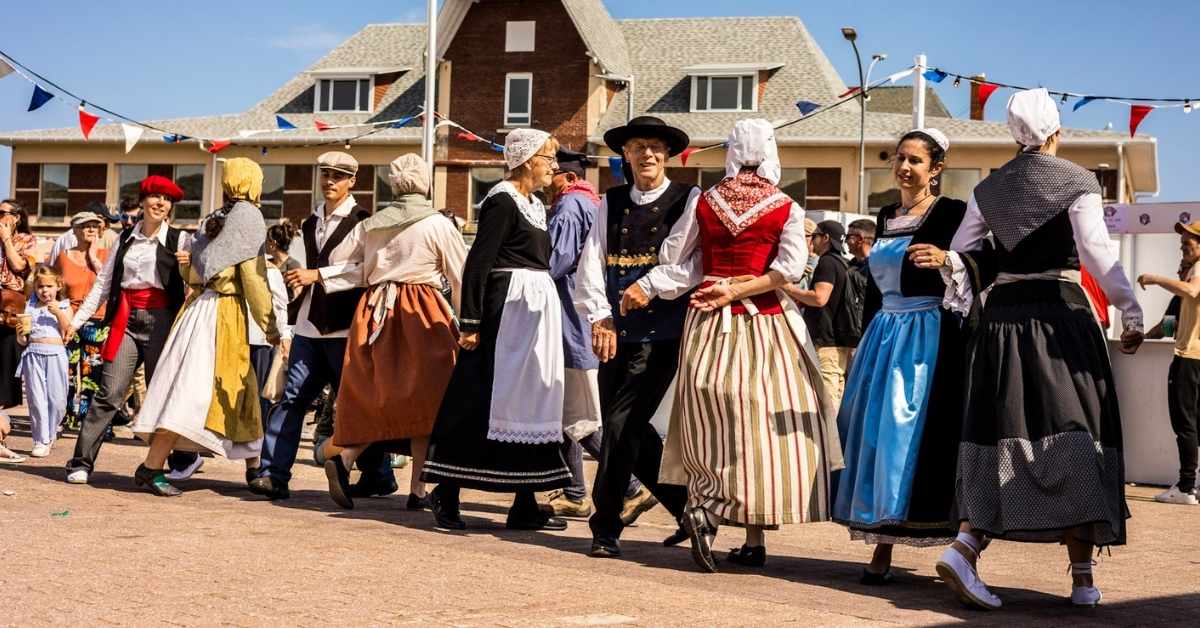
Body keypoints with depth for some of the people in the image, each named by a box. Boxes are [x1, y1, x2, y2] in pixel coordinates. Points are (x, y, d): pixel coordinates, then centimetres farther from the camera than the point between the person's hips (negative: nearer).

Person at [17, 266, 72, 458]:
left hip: (56, 354, -1)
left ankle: (50, 434, 20)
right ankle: (41, 441, 4)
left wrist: (58, 313, -10)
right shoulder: (29, 308, 13)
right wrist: (22, 333, -9)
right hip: (34, 353, 1)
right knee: (36, 398, -2)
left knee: (57, 399, -2)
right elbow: (22, 341, 13)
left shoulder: (64, 307, 10)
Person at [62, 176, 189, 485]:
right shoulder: (126, 238, 14)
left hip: (160, 320, -2)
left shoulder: (180, 240, 5)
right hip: (126, 320, 2)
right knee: (109, 393, -5)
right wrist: (78, 319, 10)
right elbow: (103, 283, 15)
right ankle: (81, 462, -3)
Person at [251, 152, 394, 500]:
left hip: (343, 326, -6)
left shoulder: (362, 220, -4)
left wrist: (317, 274, -18)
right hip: (309, 325, 6)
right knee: (292, 396, -2)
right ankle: (273, 473, -2)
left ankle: (379, 475, 14)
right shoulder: (311, 222, 18)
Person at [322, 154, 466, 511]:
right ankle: (417, 489, 2)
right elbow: (462, 277, 1)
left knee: (380, 397, 12)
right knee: (423, 398, 2)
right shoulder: (437, 224, -1)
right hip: (421, 315, -4)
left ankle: (344, 458, -9)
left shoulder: (371, 224, 12)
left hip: (375, 311, 4)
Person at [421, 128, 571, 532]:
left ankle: (526, 506, 12)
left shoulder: (534, 205, 17)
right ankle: (446, 493, 1)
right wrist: (470, 322, -21)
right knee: (479, 403, -6)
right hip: (506, 312, -9)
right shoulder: (502, 201, -10)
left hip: (536, 313, 10)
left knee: (531, 403, 8)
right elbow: (478, 262, -16)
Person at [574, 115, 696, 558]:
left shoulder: (688, 200, 0)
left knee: (622, 425, -11)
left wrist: (651, 285, -19)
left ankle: (606, 529, 1)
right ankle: (688, 507, 25)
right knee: (628, 428, 8)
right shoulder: (611, 203, 13)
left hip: (662, 333, -6)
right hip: (617, 332, 6)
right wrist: (600, 317, -8)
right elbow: (591, 263, 4)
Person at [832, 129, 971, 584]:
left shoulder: (951, 213, -4)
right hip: (884, 333, 7)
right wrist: (867, 344, 20)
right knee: (872, 431, 4)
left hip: (927, 336, -7)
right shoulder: (886, 216, 16)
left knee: (909, 431, -8)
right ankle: (882, 549, 9)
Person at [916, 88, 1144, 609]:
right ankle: (1082, 579, -2)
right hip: (1061, 312, -4)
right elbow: (1097, 254, -8)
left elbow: (961, 255, 5)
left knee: (1004, 434, 6)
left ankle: (964, 545, -13)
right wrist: (1131, 313, -6)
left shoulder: (988, 188, 12)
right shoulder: (1077, 181, -1)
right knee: (1074, 435, 0)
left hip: (1002, 316, 4)